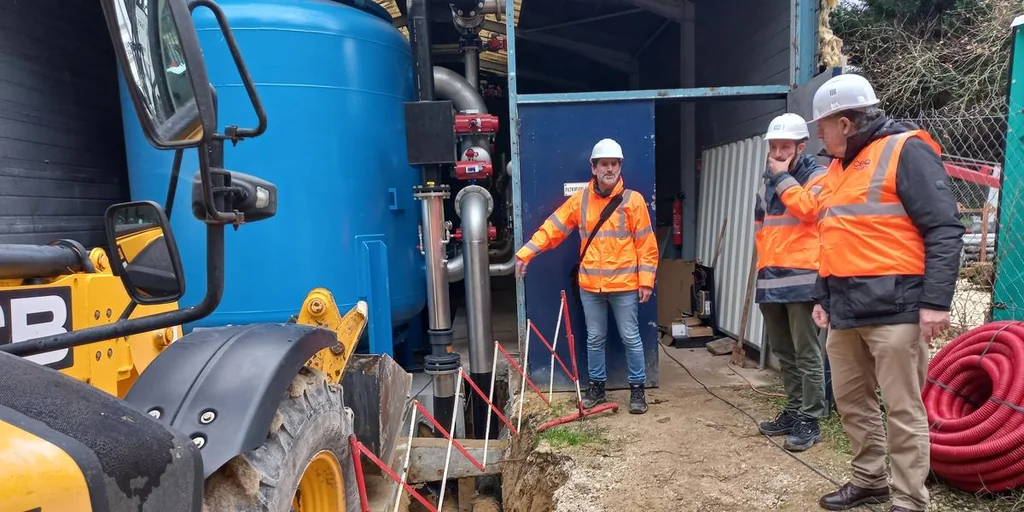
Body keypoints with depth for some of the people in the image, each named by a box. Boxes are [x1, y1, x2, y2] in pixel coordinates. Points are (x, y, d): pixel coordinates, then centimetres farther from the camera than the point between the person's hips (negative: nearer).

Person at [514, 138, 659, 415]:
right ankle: (597, 386, 29)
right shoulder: (580, 200, 2)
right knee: (594, 339, 14)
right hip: (590, 286, 3)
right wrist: (526, 252, -8)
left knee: (631, 338, 8)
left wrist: (646, 280, -7)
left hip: (625, 285, -2)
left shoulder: (633, 200, -4)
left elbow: (647, 244, -4)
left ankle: (638, 389, 23)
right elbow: (553, 228, 0)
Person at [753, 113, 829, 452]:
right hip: (770, 279, 7)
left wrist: (783, 177, -12)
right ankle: (793, 411, 26)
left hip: (801, 278, -7)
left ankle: (811, 420, 6)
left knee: (806, 354, -2)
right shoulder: (766, 179, 18)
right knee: (783, 353, 14)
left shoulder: (817, 175, -1)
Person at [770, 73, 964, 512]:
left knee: (903, 409, 0)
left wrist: (935, 301, -19)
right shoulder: (839, 168, 18)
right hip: (846, 310, 9)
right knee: (851, 399, 15)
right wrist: (823, 296, 20)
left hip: (893, 308, -8)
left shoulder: (905, 151, -7)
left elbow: (944, 230, -14)